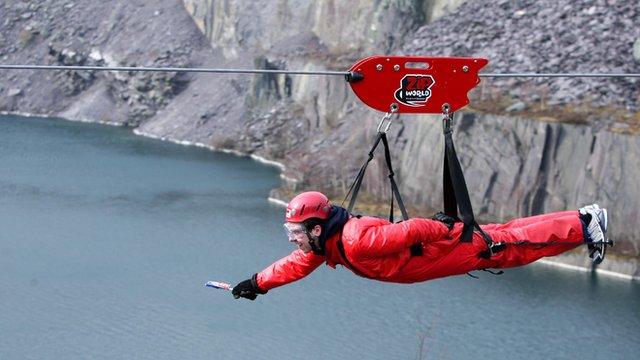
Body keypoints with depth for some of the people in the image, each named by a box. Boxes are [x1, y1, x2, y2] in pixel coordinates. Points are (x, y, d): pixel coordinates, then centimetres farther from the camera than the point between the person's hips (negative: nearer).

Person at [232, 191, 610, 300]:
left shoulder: (356, 241, -34)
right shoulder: (321, 246, -5)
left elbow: (412, 230, -35)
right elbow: (295, 266, 10)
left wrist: (447, 229, -27)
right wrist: (258, 283, 6)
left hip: (448, 245, -8)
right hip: (436, 247, 8)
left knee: (511, 244, 2)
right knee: (504, 235, 15)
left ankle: (584, 227, 14)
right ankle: (584, 220, 26)